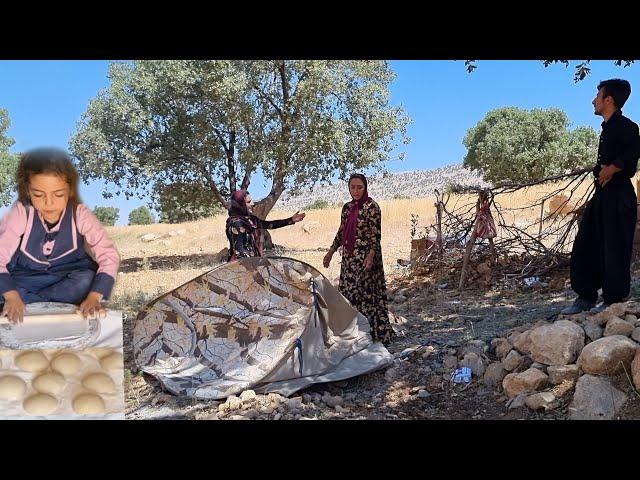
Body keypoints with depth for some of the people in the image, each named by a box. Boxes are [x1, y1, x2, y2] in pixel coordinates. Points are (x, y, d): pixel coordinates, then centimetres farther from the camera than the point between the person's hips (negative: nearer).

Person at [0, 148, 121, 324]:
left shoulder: (80, 214, -20)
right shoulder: (21, 213, -19)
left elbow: (109, 256, -24)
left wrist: (94, 297, -37)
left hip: (68, 277, 1)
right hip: (27, 279, 0)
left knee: (87, 280, -31)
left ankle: (29, 301, -16)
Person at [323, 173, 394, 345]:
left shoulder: (371, 206, -9)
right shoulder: (347, 207, 11)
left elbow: (376, 234, -14)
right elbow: (341, 232, 17)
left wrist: (371, 255, -25)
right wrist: (331, 252, 15)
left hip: (365, 257, -7)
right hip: (349, 257, 7)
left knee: (365, 292, -5)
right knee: (348, 293, 10)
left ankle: (377, 333, 6)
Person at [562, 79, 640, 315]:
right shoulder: (608, 128, 18)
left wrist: (611, 169, -19)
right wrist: (602, 170, 2)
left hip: (618, 196, -10)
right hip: (602, 193, 10)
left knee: (615, 248, -3)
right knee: (585, 246, 9)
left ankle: (613, 300, 7)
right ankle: (586, 297, 16)